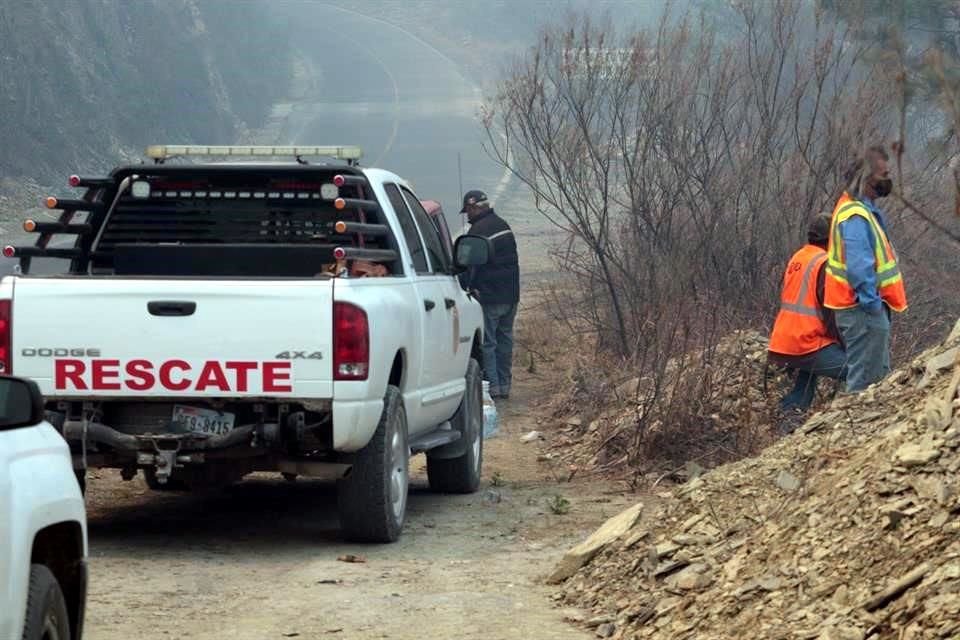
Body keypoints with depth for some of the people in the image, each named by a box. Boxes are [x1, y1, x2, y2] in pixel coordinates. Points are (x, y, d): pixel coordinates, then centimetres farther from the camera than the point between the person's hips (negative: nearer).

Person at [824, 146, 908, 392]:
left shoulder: (863, 208, 13)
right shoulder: (856, 216, -21)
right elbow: (859, 268, -28)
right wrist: (872, 304, -23)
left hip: (867, 307, 11)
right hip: (862, 310, -11)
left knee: (880, 376, 18)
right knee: (865, 381, -7)